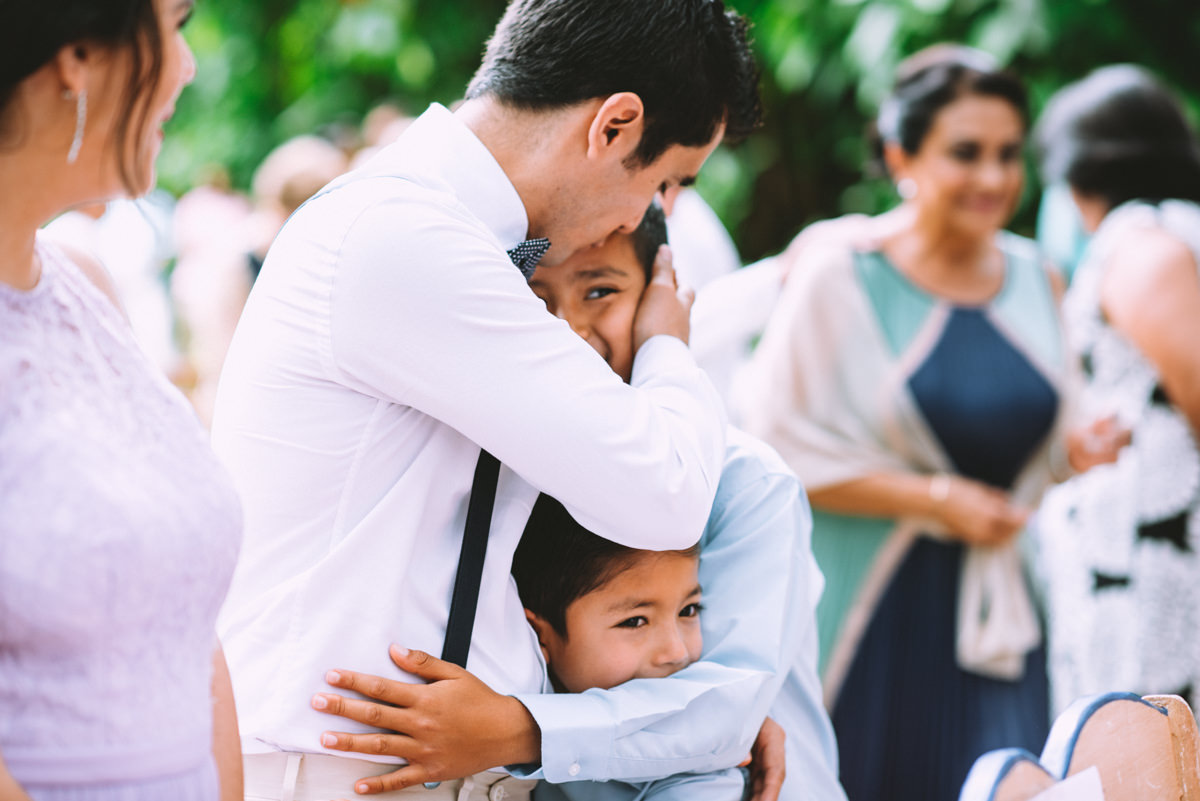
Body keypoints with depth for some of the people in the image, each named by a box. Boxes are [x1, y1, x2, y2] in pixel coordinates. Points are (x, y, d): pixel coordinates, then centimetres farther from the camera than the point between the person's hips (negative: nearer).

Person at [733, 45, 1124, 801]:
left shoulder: (1032, 278, 8)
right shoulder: (840, 276, -8)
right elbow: (782, 448, -11)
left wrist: (1083, 452, -4)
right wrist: (934, 501, -14)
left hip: (993, 612, 4)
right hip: (868, 606, -4)